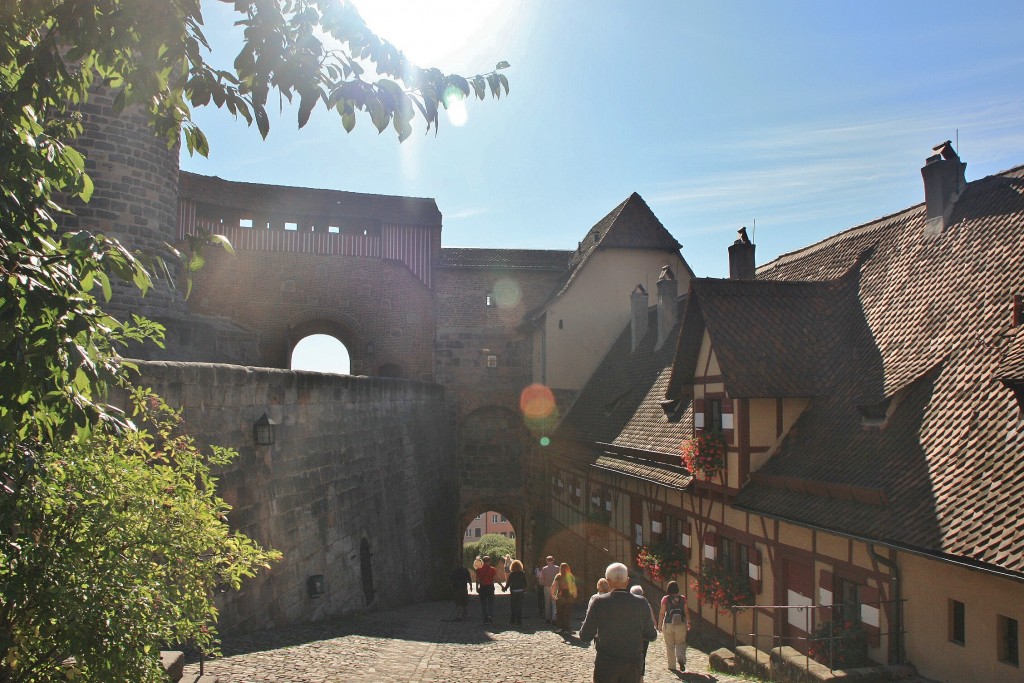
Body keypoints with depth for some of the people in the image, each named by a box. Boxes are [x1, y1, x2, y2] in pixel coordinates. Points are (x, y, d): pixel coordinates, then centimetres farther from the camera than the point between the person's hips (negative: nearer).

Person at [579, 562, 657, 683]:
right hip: (633, 664, 1)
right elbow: (651, 636, 2)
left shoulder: (599, 602, -10)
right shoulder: (641, 603, -6)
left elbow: (585, 636, -6)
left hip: (606, 664, -1)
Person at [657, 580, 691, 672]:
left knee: (670, 646, 9)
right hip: (681, 625, 1)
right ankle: (681, 659, -11)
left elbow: (662, 613, -6)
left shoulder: (665, 599, -6)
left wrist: (659, 624, 1)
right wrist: (688, 623, 9)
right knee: (680, 644, 14)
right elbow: (686, 612, -1)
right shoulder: (682, 599, -1)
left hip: (668, 625, -1)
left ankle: (672, 666, 13)